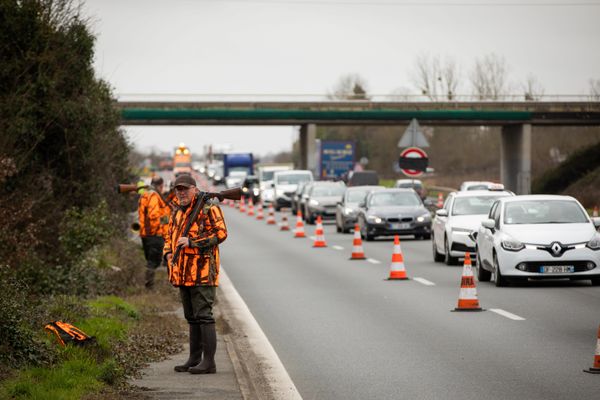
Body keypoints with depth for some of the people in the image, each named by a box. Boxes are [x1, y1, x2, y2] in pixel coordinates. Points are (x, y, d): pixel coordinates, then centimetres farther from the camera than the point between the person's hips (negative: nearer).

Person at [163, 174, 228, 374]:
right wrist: (169, 253, 6)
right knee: (192, 317, 13)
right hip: (183, 273, 8)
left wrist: (191, 242, -20)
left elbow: (221, 233, -16)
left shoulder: (208, 208, -7)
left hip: (202, 272, -8)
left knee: (203, 315, -10)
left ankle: (209, 362, -9)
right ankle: (194, 359, 19)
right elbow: (169, 236, 27)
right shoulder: (177, 212, 18)